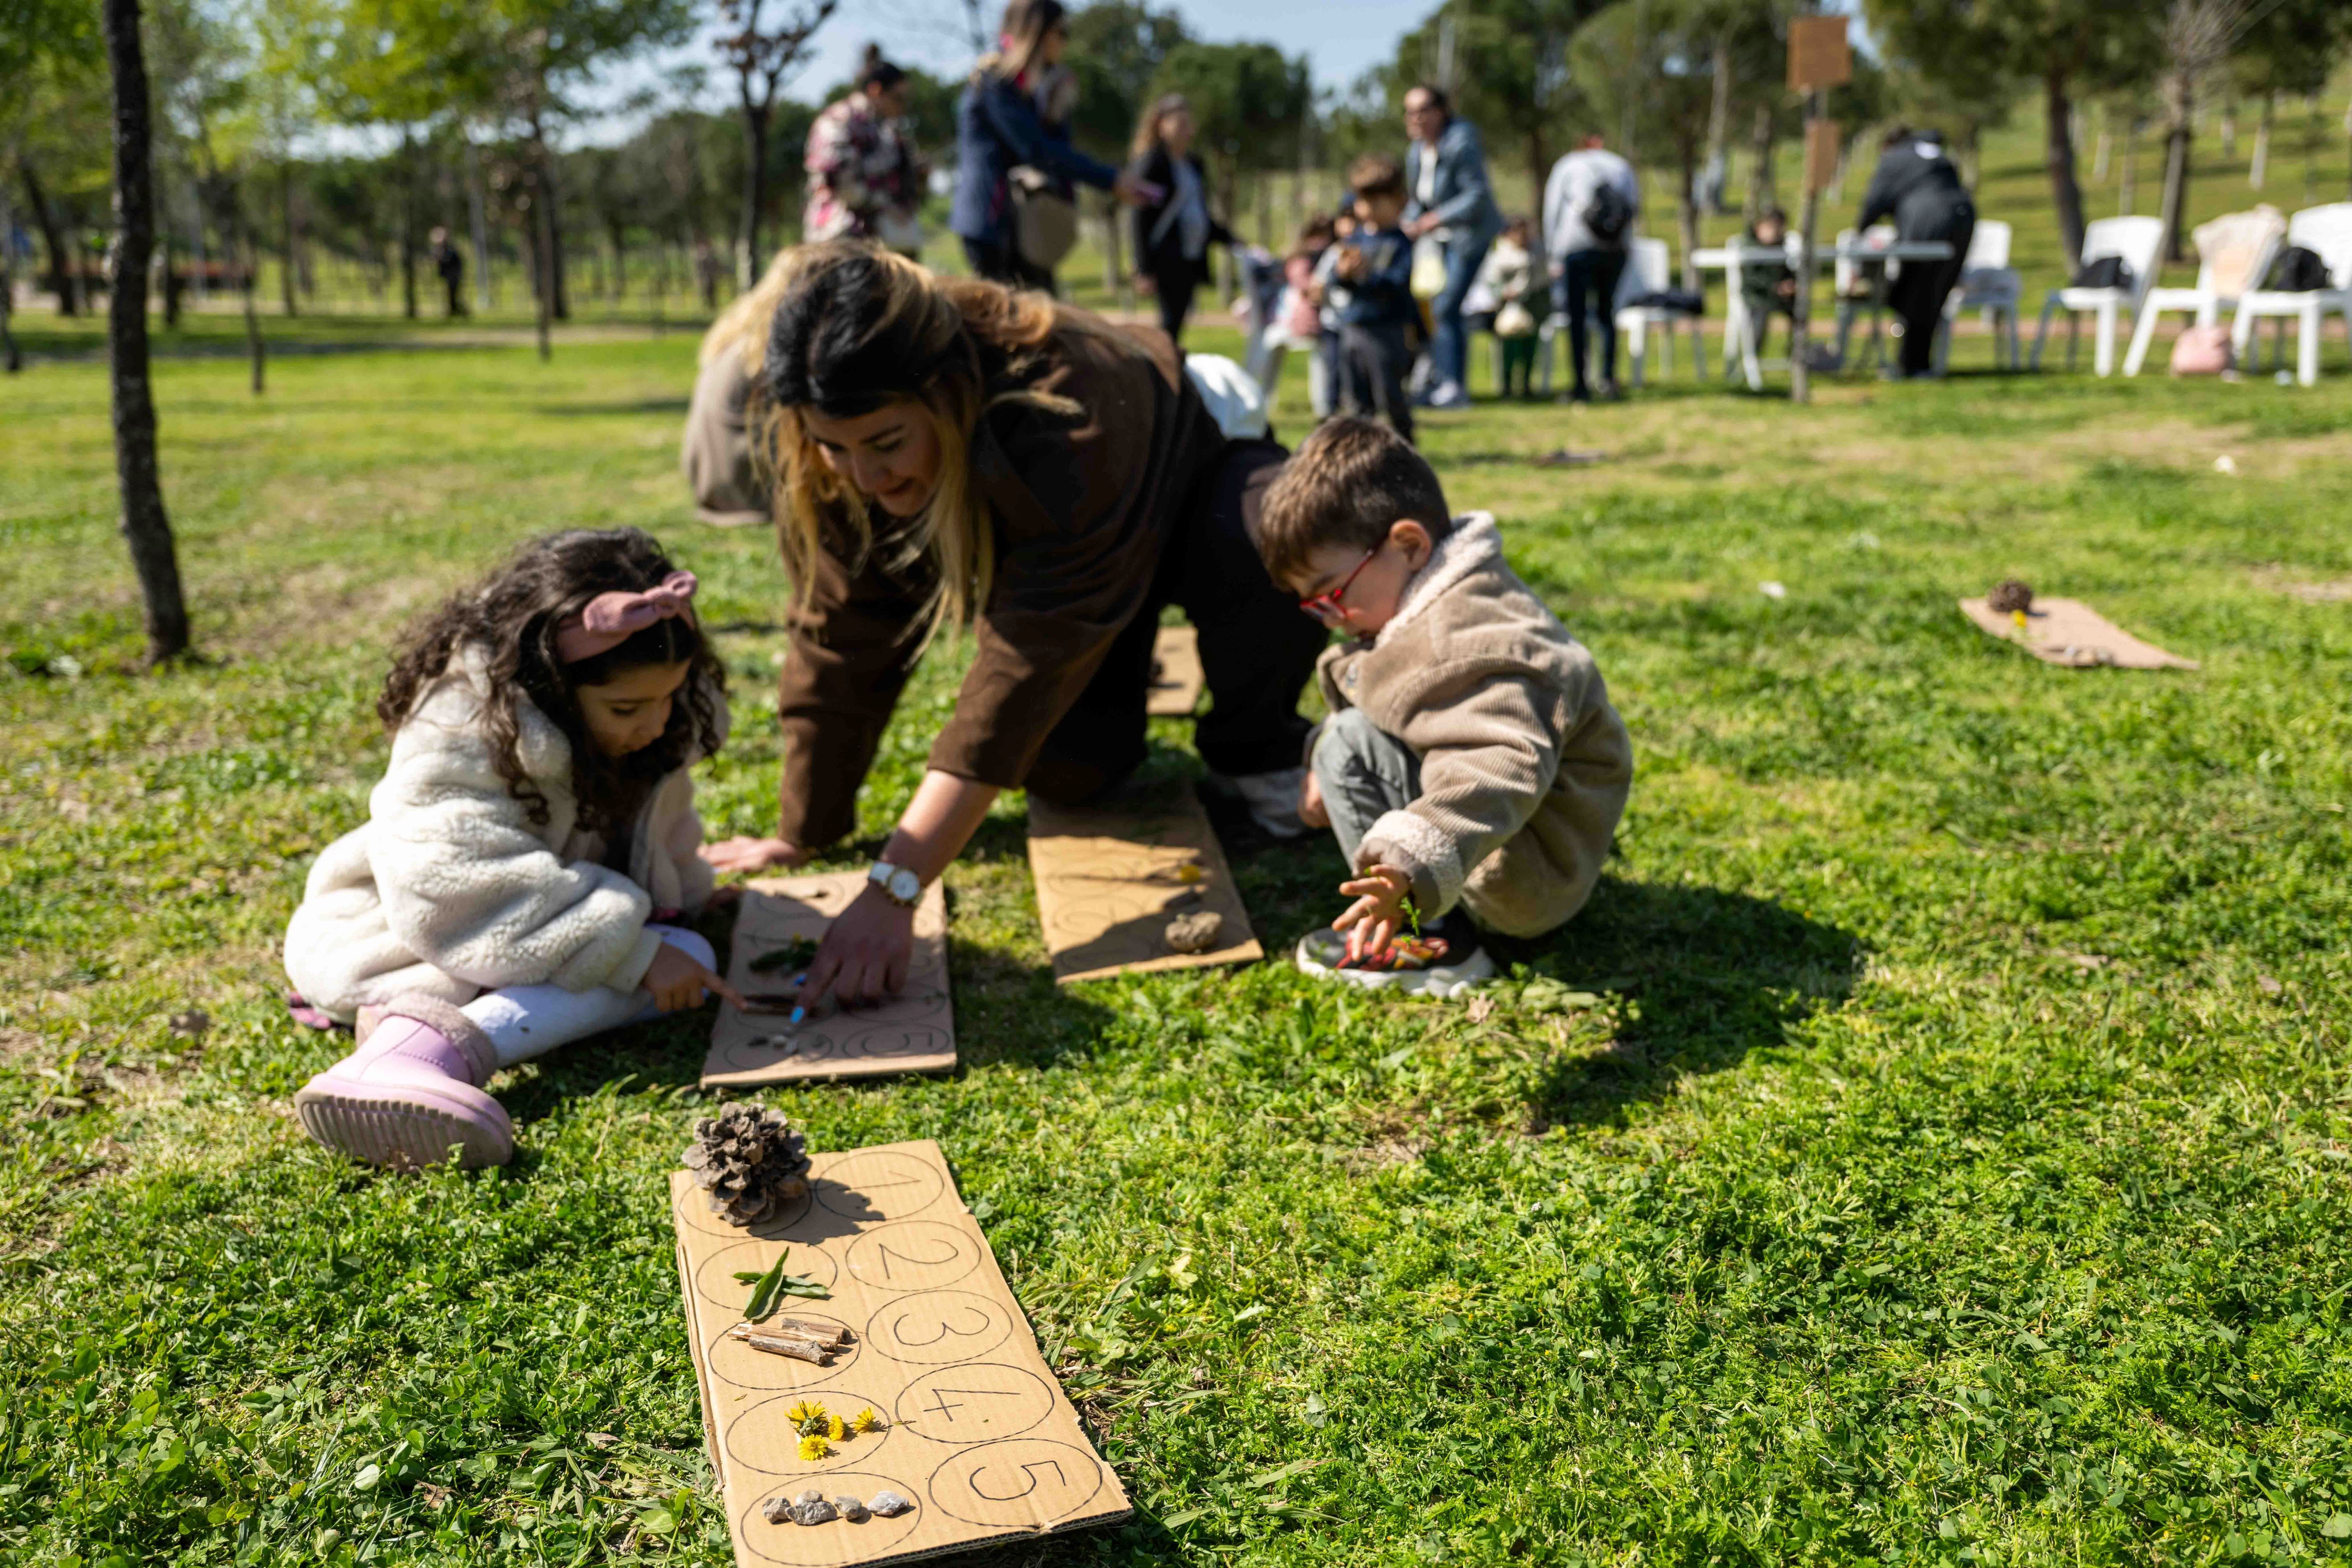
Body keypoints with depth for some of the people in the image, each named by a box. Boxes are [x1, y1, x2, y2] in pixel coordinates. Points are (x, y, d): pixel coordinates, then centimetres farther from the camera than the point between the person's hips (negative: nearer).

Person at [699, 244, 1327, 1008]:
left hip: (1182, 486, -4)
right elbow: (840, 634, -19)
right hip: (1039, 539, 4)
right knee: (1067, 769, -19)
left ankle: (1251, 752, -8)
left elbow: (1026, 661, -50)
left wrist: (895, 889, -54)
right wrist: (802, 835, -16)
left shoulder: (1072, 415, -46)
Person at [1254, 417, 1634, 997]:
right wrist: (1326, 773, 22)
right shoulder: (1426, 610, 8)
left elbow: (1506, 766, -42)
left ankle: (1428, 940, -12)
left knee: (1351, 744, -17)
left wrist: (1413, 861, -52)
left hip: (1532, 880, -11)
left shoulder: (1459, 640, -28)